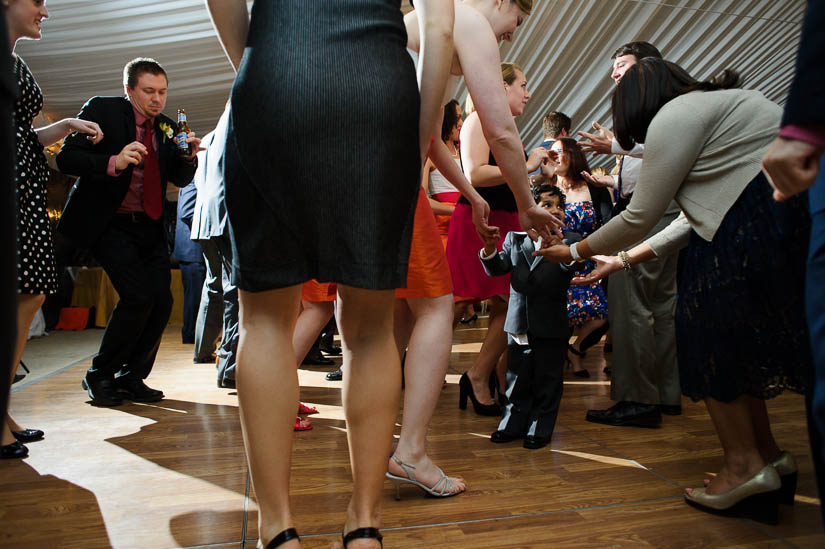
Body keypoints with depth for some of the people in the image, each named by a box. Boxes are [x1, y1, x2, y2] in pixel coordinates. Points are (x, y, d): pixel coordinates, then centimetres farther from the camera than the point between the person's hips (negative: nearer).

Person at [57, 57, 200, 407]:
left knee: (162, 300, -4)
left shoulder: (167, 128, 13)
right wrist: (113, 162, -27)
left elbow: (181, 180, 13)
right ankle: (99, 375, 6)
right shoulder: (101, 110, -3)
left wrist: (189, 158, -7)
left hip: (149, 227, 6)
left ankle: (131, 378, 16)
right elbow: (66, 158, -12)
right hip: (109, 224, -6)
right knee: (138, 296, -17)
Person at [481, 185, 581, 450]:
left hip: (551, 326, -2)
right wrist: (490, 250, -18)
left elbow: (573, 264, -19)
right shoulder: (514, 238, 5)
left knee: (547, 380, 9)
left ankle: (540, 428, 25)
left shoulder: (569, 239, 0)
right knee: (517, 377, 15)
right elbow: (498, 268, 1)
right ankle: (514, 423, 30)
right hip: (519, 323, 2)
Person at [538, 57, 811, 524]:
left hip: (769, 219, -10)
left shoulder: (674, 116, -4)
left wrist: (575, 252, 12)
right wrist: (623, 260, 28)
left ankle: (744, 462, 5)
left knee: (709, 333, -2)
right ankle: (768, 455, 22)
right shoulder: (712, 104, 27)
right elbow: (696, 218, 26)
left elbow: (640, 218, -4)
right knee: (729, 338, 14)